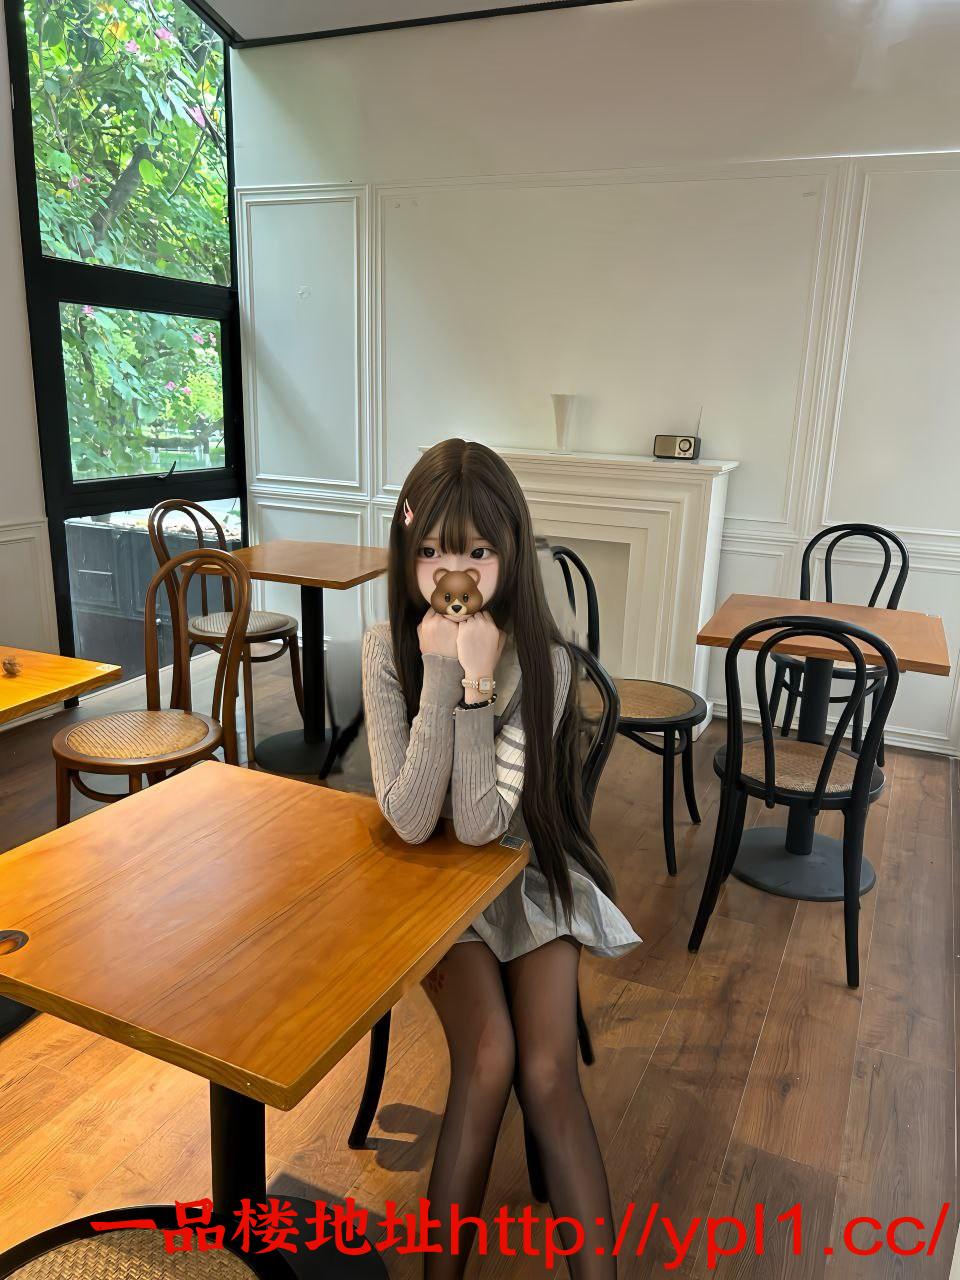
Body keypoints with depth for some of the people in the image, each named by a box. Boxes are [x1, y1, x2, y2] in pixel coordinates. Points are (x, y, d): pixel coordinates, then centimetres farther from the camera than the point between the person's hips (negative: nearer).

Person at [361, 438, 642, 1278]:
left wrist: (477, 680, -33)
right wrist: (441, 672, -31)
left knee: (548, 1071, -15)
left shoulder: (543, 660, -17)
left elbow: (482, 825, -26)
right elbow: (411, 821, -26)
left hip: (530, 874, 1)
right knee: (489, 1060, -18)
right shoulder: (389, 648, -16)